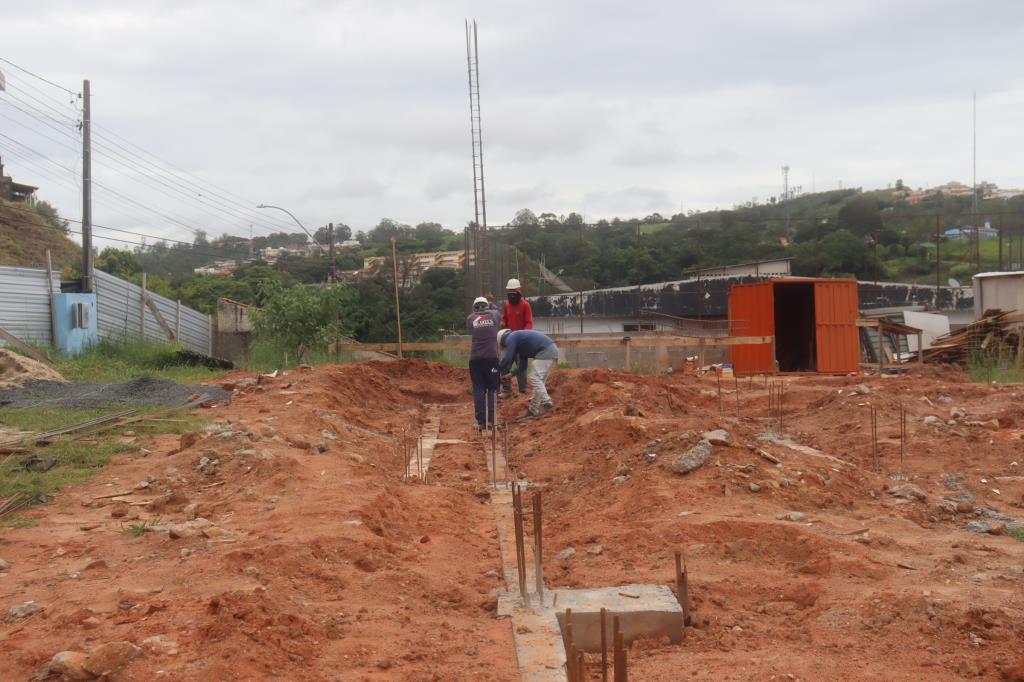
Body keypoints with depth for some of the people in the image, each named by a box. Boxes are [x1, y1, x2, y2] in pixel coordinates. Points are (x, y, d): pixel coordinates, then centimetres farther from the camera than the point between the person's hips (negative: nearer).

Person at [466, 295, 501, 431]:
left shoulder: (470, 318, 5)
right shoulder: (493, 315, 5)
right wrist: (492, 304, 51)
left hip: (475, 358, 1)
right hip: (492, 357, -1)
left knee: (478, 389, 4)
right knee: (492, 389, 7)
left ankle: (481, 422, -2)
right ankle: (491, 420, -2)